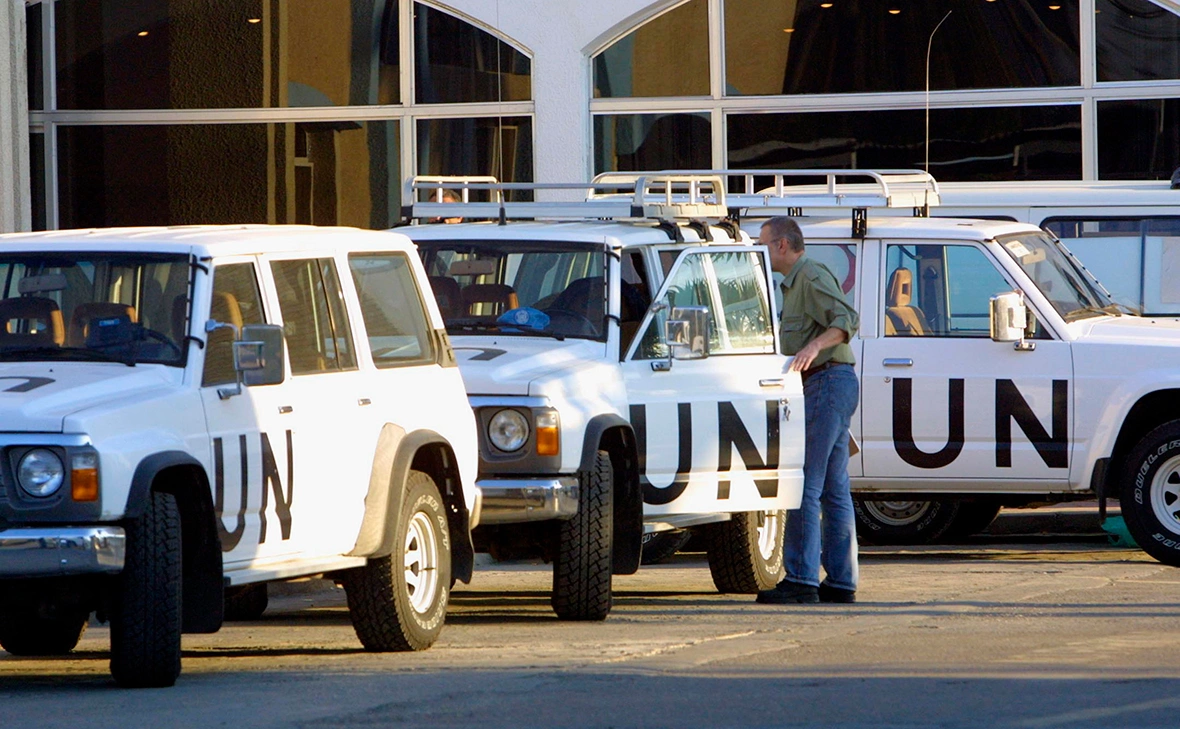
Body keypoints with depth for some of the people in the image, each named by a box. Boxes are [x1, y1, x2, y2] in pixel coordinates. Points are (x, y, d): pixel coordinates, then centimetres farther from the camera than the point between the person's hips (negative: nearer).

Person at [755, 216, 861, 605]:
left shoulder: (812, 278, -10)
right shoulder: (795, 282, 23)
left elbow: (847, 319, -24)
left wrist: (814, 346, -38)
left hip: (827, 382, -11)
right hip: (834, 384, 11)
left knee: (805, 486, -13)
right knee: (833, 489, 9)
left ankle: (800, 579, -16)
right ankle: (841, 581, 9)